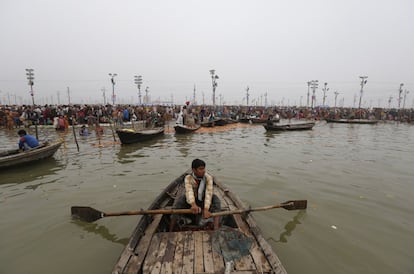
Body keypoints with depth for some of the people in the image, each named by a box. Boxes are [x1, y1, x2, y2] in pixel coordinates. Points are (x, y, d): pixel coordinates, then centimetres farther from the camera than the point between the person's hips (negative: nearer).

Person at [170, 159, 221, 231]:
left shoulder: (208, 177, -18)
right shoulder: (188, 178, -18)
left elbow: (208, 193, -30)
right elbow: (189, 191, -36)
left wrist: (206, 209, -45)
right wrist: (193, 204, -55)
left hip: (204, 203, 0)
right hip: (192, 203, 0)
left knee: (215, 199, -27)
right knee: (179, 200, -24)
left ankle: (216, 229, -36)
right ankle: (170, 230, -21)